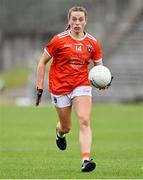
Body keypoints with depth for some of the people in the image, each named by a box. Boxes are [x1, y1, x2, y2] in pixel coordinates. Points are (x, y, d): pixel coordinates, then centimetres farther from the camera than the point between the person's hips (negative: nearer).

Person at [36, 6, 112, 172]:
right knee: (66, 127, 11)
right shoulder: (59, 40, -9)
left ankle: (86, 160, -25)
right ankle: (60, 133, 50)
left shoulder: (93, 43, -1)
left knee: (84, 121, -18)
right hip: (59, 87, -1)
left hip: (82, 86, 1)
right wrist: (39, 87, -4)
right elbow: (43, 62, -1)